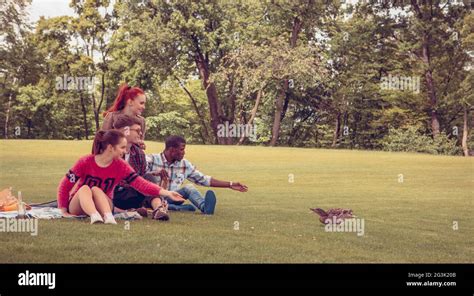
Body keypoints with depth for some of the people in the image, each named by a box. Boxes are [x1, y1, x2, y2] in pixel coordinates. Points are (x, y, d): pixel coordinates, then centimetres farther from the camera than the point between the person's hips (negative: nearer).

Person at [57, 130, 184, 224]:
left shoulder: (121, 166, -9)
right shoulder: (85, 162, -17)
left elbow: (140, 183, -17)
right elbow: (64, 185, -10)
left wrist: (166, 193, -27)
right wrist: (64, 210, -13)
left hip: (103, 205, 1)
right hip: (77, 206, -1)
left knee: (96, 190, -29)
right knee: (85, 188, -31)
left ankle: (109, 217, -54)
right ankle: (95, 217, -58)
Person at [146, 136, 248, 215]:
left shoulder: (185, 165, 8)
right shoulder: (151, 159, -5)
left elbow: (204, 179, 11)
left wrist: (230, 184, 7)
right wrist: (155, 173, -39)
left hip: (170, 200, 4)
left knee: (189, 187, -20)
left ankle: (205, 207, -47)